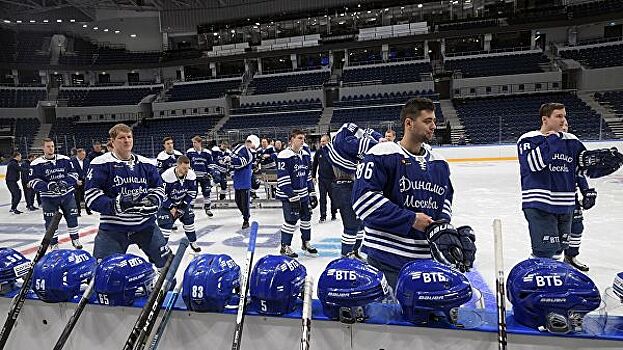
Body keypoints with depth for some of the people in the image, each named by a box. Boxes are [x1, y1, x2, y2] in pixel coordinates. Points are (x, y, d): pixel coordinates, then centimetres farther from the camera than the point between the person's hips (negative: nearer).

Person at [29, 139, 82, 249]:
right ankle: (54, 243, 19)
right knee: (51, 221, 3)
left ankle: (75, 239, 24)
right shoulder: (36, 164, -5)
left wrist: (66, 182, -16)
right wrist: (47, 186, -23)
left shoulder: (65, 159, 1)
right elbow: (33, 181, -7)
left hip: (67, 194, 2)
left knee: (72, 216, 7)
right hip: (48, 197, -2)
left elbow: (73, 173, 2)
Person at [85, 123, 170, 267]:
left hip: (145, 224, 4)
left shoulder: (147, 164, 6)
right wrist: (114, 205, -27)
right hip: (112, 228, -3)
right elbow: (91, 194, -12)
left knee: (167, 262, 8)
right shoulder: (100, 164, -8)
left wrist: (153, 200, -10)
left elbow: (158, 187, 12)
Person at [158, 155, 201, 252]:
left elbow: (192, 193, -9)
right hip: (167, 202, -4)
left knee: (189, 218, 5)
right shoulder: (167, 176, -31)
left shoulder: (191, 175, -18)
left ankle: (193, 243, 22)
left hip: (182, 202, 5)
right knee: (166, 223, -15)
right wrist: (171, 208, -19)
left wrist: (182, 207, -12)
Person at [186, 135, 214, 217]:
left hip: (204, 176, 1)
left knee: (206, 192, 6)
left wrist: (209, 174, 1)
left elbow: (210, 165, 7)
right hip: (193, 175, -1)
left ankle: (208, 208, 21)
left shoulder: (207, 153, 0)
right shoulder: (189, 152, -2)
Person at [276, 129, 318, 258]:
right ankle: (285, 247, 10)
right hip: (288, 195, -7)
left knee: (306, 217, 13)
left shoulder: (305, 155, 7)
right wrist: (293, 197, -21)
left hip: (303, 193, 7)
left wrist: (312, 193, 11)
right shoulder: (284, 156, -17)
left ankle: (306, 243, 30)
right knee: (291, 220, -5)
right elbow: (283, 180, -20)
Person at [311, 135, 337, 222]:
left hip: (332, 178, -3)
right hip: (321, 178, 3)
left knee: (333, 196, 11)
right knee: (322, 198, 4)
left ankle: (333, 214, 25)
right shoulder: (318, 152, 4)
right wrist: (313, 176, 11)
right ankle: (323, 216, 10)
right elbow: (315, 164, 12)